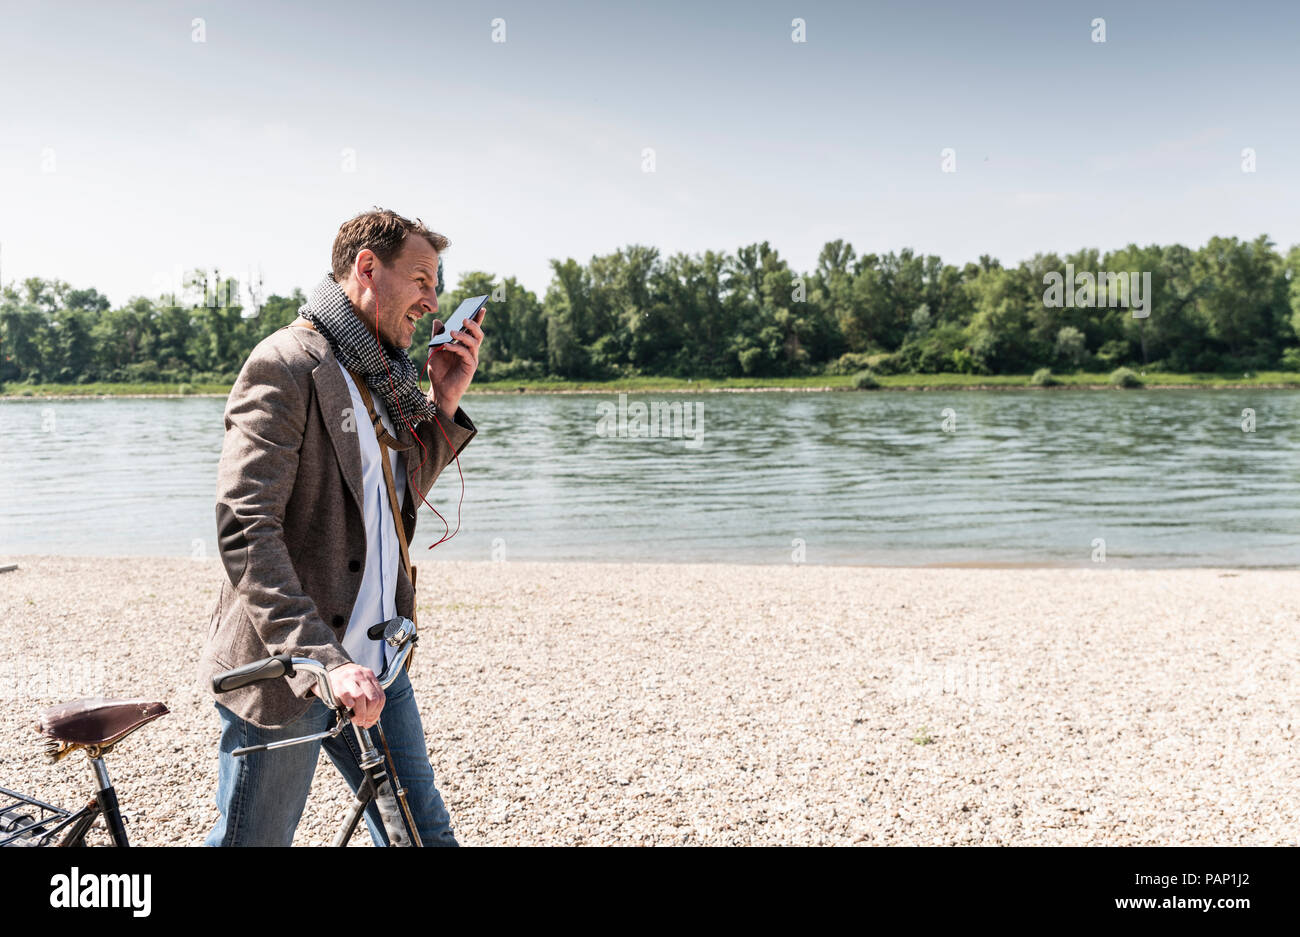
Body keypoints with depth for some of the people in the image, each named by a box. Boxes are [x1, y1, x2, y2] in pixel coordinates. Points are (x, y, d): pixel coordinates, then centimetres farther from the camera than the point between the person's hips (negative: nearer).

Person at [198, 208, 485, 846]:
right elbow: (245, 529, -23)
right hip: (286, 671, -7)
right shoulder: (286, 364, -15)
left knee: (426, 834, 13)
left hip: (375, 668, 8)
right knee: (254, 840, 10)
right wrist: (325, 659, -30)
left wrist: (444, 401, 3)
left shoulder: (383, 376, 13)